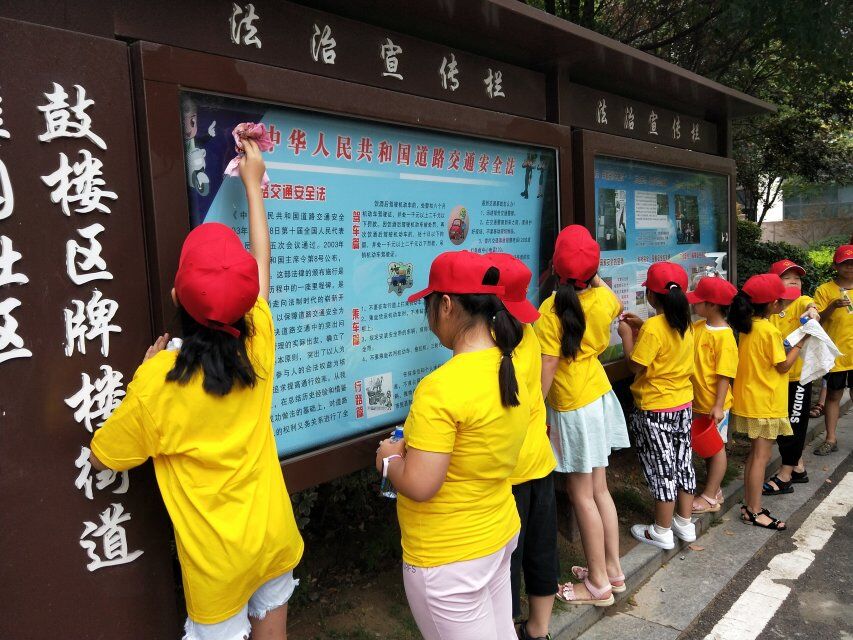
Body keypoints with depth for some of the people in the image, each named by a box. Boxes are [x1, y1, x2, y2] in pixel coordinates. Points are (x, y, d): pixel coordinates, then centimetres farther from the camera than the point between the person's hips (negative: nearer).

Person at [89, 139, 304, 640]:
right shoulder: (259, 345, -15)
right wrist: (253, 182, 12)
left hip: (217, 558, -3)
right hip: (273, 537, 3)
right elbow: (262, 266, 2)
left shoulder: (158, 380, -23)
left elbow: (105, 457, -6)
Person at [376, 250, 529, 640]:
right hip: (501, 534, 7)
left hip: (447, 557, -7)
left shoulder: (440, 388, -28)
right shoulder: (509, 370, -2)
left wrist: (389, 459, -8)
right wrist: (418, 445, 8)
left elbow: (419, 486, -27)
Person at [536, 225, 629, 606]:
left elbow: (547, 368, -20)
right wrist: (596, 277, 29)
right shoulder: (603, 297, -2)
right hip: (600, 396, 7)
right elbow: (617, 307, 25)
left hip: (574, 408, -7)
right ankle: (612, 569, 29)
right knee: (599, 489, 17)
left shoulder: (552, 309, -19)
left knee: (581, 495, 4)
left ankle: (599, 584, 16)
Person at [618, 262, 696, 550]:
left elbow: (636, 366, -19)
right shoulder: (685, 324, 2)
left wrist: (626, 335, -8)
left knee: (661, 469, 4)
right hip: (683, 404, 7)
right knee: (682, 462, 17)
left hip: (655, 410, -7)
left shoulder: (652, 327, -22)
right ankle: (684, 522, 31)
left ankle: (662, 532, 17)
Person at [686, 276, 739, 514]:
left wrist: (718, 406, -21)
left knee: (716, 447, 7)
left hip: (714, 404, -8)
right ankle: (713, 489, 33)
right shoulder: (697, 327, 2)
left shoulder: (724, 336, -20)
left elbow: (725, 375, -20)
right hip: (699, 401, 8)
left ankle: (710, 498, 17)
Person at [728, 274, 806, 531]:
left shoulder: (747, 326, 4)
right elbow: (783, 366, -12)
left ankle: (748, 505, 24)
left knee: (754, 454, 16)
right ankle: (754, 512, 9)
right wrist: (799, 343, -4)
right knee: (761, 457, 1)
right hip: (766, 403, -8)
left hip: (750, 400, 8)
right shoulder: (770, 331, -19)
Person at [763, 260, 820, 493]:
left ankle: (785, 476, 15)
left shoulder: (801, 302, -7)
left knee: (793, 424, 4)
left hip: (798, 375, -5)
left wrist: (812, 310, -53)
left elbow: (809, 305, -31)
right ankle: (798, 468, 33)